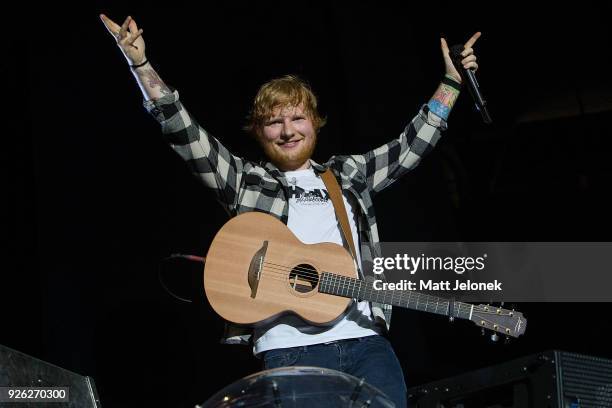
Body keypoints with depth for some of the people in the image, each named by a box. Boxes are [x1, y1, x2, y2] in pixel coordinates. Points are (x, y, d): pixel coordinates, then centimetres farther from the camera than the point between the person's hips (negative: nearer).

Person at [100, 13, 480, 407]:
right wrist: (141, 64, -8)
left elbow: (411, 146, 25)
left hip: (365, 340, 3)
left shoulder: (350, 174, 22)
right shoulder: (245, 181, 11)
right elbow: (186, 135, 2)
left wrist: (451, 82, 22)